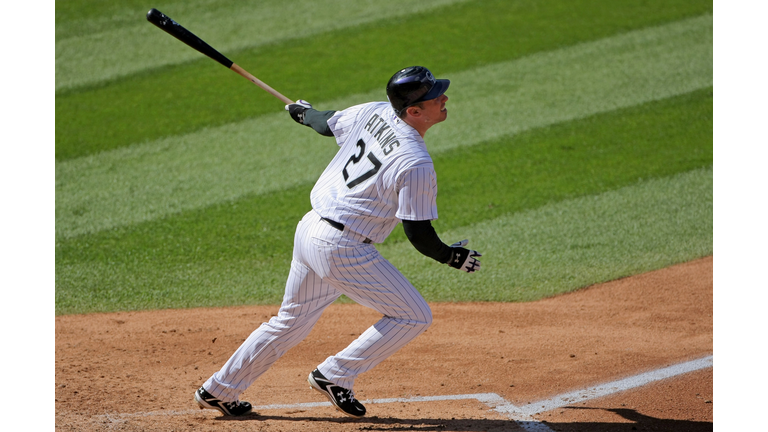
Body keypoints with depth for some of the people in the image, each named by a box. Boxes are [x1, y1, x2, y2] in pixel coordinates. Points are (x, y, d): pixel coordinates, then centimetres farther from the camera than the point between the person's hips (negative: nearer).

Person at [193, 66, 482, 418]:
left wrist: (303, 112, 43)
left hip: (308, 229, 8)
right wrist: (453, 257, 4)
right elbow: (419, 235, -15)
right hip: (342, 249, -8)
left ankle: (218, 390, 32)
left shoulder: (374, 112, 1)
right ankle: (334, 376, 6)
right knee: (414, 317, 3)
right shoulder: (416, 164, -20)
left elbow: (327, 124, 20)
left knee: (292, 320, 24)